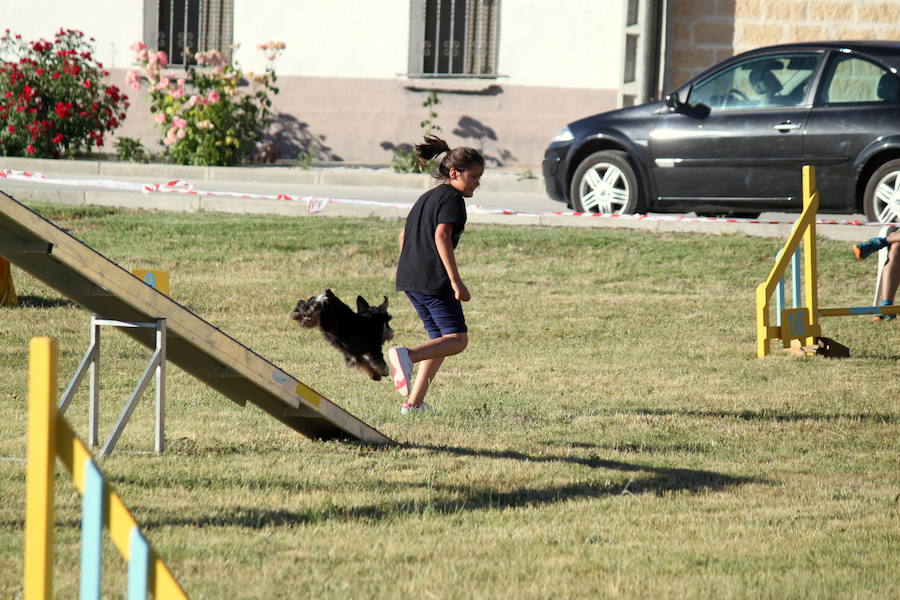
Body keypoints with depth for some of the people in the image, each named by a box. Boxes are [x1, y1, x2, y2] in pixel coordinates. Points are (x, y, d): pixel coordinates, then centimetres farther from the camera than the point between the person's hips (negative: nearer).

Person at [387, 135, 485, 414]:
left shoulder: (427, 197, 21)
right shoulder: (452, 199, -7)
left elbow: (403, 236, 26)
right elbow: (441, 237, -20)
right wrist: (456, 281, -22)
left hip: (409, 278, 9)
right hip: (434, 281, -9)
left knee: (440, 338, 17)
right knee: (457, 339, -6)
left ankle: (414, 402, 9)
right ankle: (407, 355, -30)